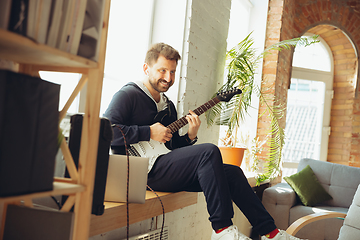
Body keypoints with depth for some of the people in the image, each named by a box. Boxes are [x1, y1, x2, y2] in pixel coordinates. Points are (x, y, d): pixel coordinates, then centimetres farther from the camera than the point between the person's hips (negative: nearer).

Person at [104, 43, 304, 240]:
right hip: (146, 170, -8)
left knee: (232, 172, -2)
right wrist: (149, 133, -17)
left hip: (167, 169, 9)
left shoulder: (168, 106, 22)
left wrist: (190, 137, 0)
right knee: (209, 152, -26)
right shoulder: (128, 95, -3)